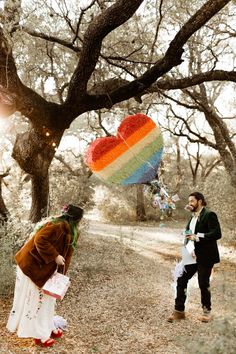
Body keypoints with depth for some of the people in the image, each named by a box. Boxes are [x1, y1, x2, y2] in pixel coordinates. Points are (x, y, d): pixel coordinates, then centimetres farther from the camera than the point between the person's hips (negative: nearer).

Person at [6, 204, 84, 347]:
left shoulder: (71, 232, 4)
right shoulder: (58, 226, -26)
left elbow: (67, 254, 8)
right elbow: (39, 239, -33)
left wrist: (62, 275, 6)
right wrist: (55, 256, -29)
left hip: (45, 266, 9)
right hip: (32, 264, -9)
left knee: (47, 297, 17)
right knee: (34, 299, 3)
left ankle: (47, 328, 33)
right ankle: (40, 335, 15)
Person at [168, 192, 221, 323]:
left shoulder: (209, 215, -12)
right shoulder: (193, 217, 14)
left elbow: (217, 234, -20)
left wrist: (197, 237, -24)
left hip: (205, 256, -7)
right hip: (192, 255, 8)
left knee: (203, 284, 5)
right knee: (181, 280, 5)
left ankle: (206, 311, 26)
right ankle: (179, 311, 16)